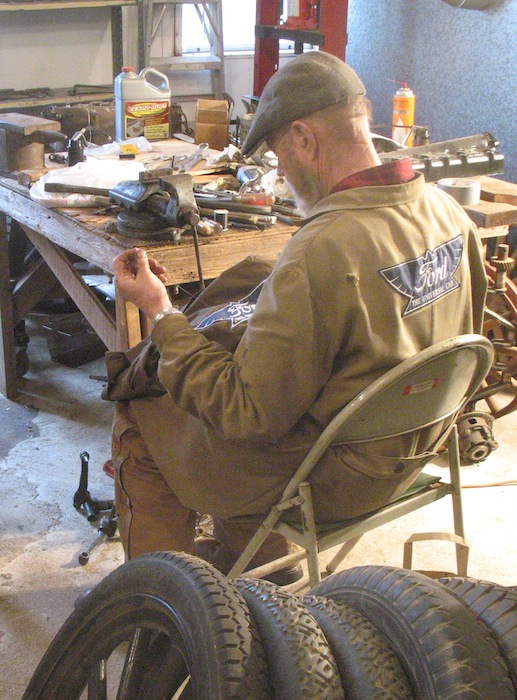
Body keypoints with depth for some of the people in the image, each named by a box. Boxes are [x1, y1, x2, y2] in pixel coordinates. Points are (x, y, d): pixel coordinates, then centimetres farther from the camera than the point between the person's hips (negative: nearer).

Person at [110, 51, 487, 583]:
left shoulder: (320, 255, -32)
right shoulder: (448, 212, -6)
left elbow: (250, 414, -26)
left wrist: (160, 311, -18)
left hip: (334, 479, -8)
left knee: (137, 424, 10)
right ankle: (258, 562, 40)